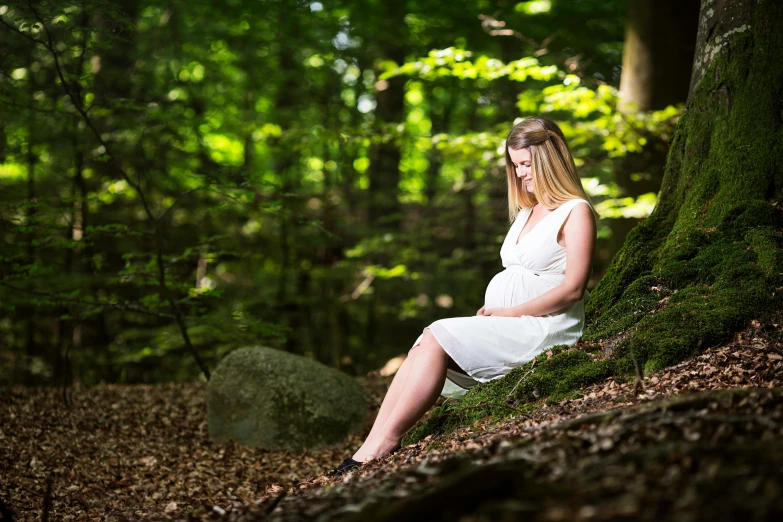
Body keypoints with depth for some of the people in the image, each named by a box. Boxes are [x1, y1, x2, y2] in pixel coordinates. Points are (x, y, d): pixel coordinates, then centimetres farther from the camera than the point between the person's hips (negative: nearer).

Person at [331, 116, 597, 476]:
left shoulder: (576, 212, -3)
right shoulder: (526, 213, 23)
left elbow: (572, 289, -12)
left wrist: (508, 312, -14)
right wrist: (491, 310, 1)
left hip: (544, 327, -8)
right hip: (506, 325, 8)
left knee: (436, 338, -24)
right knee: (426, 349, -17)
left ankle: (379, 449, -25)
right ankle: (371, 452, -29)